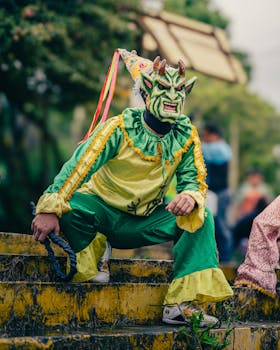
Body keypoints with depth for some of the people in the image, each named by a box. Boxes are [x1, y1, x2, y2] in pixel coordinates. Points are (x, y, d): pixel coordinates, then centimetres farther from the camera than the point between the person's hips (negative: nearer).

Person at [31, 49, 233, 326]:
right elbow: (79, 166, -21)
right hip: (103, 210, -3)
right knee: (71, 207, -35)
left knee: (202, 219, -18)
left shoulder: (186, 136, -3)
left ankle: (182, 303, -22)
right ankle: (86, 269, -5)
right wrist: (49, 209, -32)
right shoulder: (120, 128, -16)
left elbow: (194, 180, -2)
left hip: (143, 223, 3)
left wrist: (190, 197, -29)